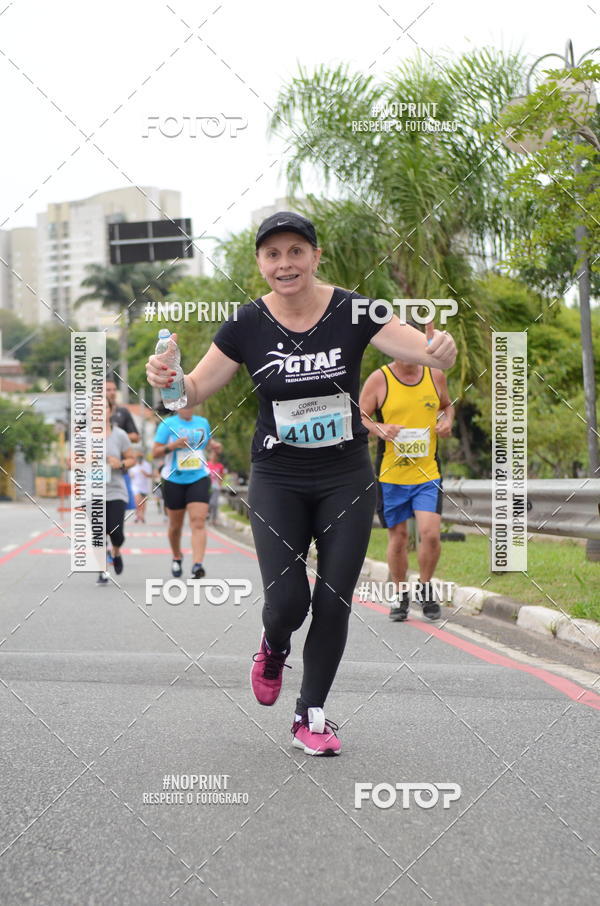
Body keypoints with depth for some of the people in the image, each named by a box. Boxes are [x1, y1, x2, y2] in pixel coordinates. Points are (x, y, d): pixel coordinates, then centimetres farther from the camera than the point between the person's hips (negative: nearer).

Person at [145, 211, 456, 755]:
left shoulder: (353, 313, -10)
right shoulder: (247, 326, -7)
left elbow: (422, 348, -17)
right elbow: (196, 390, -3)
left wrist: (440, 352, -41)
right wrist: (167, 379, -26)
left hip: (347, 480, 0)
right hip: (277, 482, 0)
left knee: (333, 602, 0)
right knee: (287, 599, -11)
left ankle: (311, 717, 17)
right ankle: (274, 648, 26)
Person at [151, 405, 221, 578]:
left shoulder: (203, 422, 8)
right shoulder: (167, 424, -3)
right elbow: (155, 453, -4)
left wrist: (213, 445, 4)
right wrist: (172, 446, -20)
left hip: (199, 479, 1)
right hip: (174, 481, -1)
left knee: (198, 522, -15)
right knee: (175, 525, 10)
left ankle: (197, 565, -23)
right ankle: (176, 557, 37)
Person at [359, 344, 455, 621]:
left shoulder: (435, 376, 6)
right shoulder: (379, 379, -3)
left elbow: (447, 405, 24)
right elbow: (359, 419, -1)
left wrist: (447, 420, 1)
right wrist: (379, 429, -21)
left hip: (427, 474, 1)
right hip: (391, 474, -1)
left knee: (430, 533, -12)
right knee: (398, 537, 6)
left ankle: (424, 588, 13)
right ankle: (400, 595, 26)